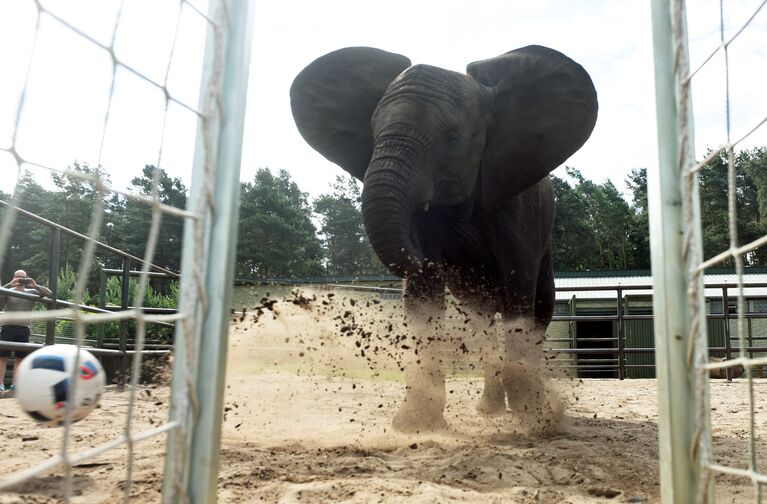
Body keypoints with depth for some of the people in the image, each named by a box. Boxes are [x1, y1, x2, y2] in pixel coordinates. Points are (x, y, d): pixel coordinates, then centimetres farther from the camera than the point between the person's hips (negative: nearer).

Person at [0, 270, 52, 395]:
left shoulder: (31, 292, 9)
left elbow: (49, 293, 2)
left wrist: (35, 286, -12)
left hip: (24, 329, 2)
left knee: (20, 357, 2)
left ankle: (14, 385, 6)